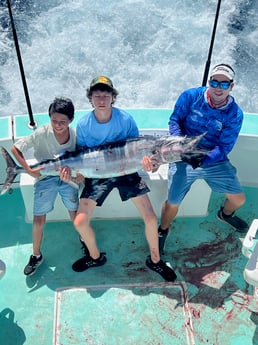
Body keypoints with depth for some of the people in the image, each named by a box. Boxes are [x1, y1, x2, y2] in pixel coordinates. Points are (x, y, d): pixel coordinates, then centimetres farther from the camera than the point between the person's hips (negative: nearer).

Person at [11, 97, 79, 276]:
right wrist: (29, 170, -22)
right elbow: (15, 149, -13)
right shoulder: (41, 133, -18)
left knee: (76, 215, 7)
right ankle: (36, 255, 21)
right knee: (38, 219, 0)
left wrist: (69, 167, -24)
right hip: (45, 178, -1)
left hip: (68, 177, 2)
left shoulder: (75, 135, -11)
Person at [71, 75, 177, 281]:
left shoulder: (126, 119, -12)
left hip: (126, 172, -1)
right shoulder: (83, 124, -8)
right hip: (97, 174, 1)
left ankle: (155, 260, 19)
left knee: (151, 218, -8)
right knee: (80, 222, -8)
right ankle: (95, 257, 23)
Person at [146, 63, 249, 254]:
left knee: (239, 199, 7)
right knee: (173, 203, -4)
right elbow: (174, 121, -7)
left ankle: (226, 214, 45)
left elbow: (224, 147, -14)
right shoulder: (191, 96, -12)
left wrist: (202, 160, -30)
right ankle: (163, 231, 29)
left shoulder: (235, 114, -11)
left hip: (215, 160, 2)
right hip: (184, 157, -2)